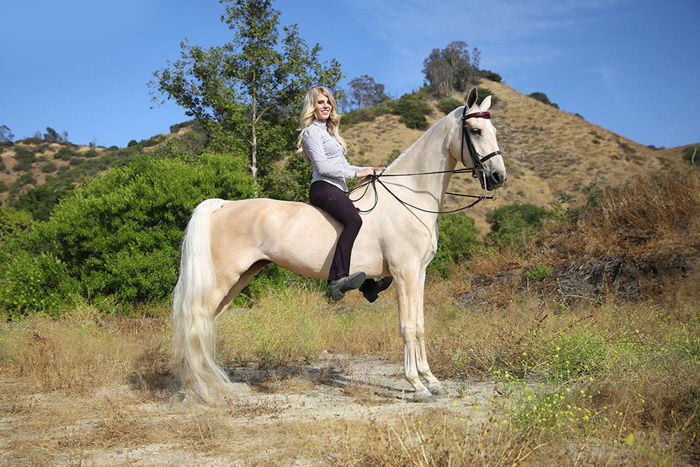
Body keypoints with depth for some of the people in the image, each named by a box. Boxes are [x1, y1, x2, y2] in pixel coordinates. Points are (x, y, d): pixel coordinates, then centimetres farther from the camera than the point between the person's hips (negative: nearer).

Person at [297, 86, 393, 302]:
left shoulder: (328, 131, 27)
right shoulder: (312, 131, -3)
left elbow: (342, 165, 28)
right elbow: (323, 166, -13)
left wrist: (367, 170, 15)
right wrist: (356, 173, -11)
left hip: (337, 189, 11)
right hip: (323, 187, -11)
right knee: (354, 220, -33)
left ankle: (369, 285, 23)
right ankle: (338, 278, -44)